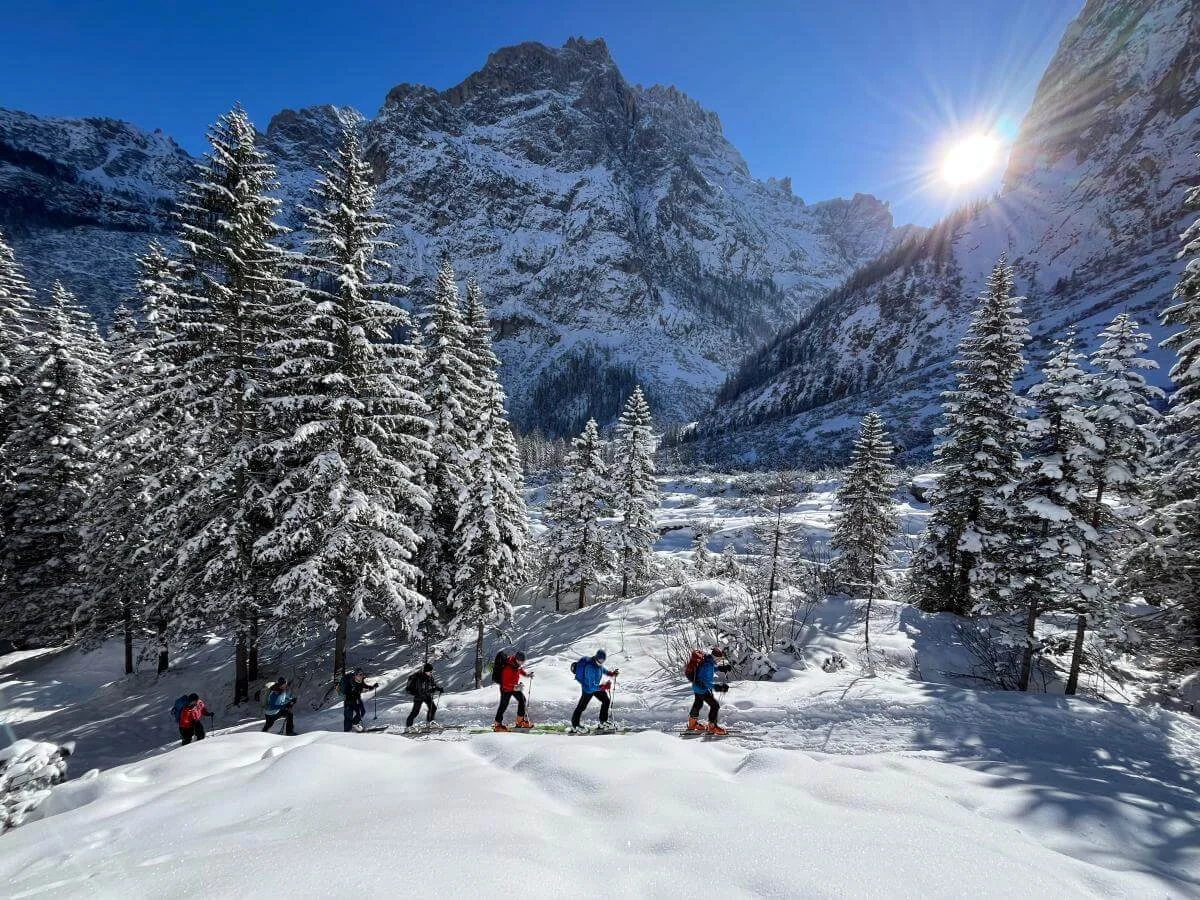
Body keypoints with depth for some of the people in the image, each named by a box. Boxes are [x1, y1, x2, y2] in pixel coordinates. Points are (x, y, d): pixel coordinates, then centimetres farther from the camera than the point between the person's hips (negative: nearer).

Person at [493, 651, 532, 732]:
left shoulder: (518, 664, -12)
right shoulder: (508, 669, -37)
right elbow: (505, 684, -34)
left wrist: (527, 674, -1)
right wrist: (515, 688, -46)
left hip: (515, 686, 8)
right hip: (506, 688, -8)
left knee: (522, 700, 5)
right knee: (504, 705, 3)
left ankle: (520, 721, 17)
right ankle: (498, 724, 21)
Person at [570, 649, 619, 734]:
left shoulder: (598, 662, -14)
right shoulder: (590, 668, -40)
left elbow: (601, 668, 13)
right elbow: (591, 686, -38)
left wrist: (610, 673, 0)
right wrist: (603, 687, -43)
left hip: (595, 686, 8)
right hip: (588, 689, -8)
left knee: (606, 700, 8)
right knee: (581, 706, 10)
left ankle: (603, 722, 23)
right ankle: (574, 726, 31)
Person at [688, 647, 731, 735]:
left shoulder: (708, 660, -4)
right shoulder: (708, 664, -32)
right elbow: (705, 681, -33)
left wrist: (720, 668, 7)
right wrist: (716, 687, -41)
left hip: (697, 686, 10)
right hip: (702, 689, -10)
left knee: (698, 704, 27)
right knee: (715, 705, -4)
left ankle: (692, 724, 44)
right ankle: (712, 726, 7)